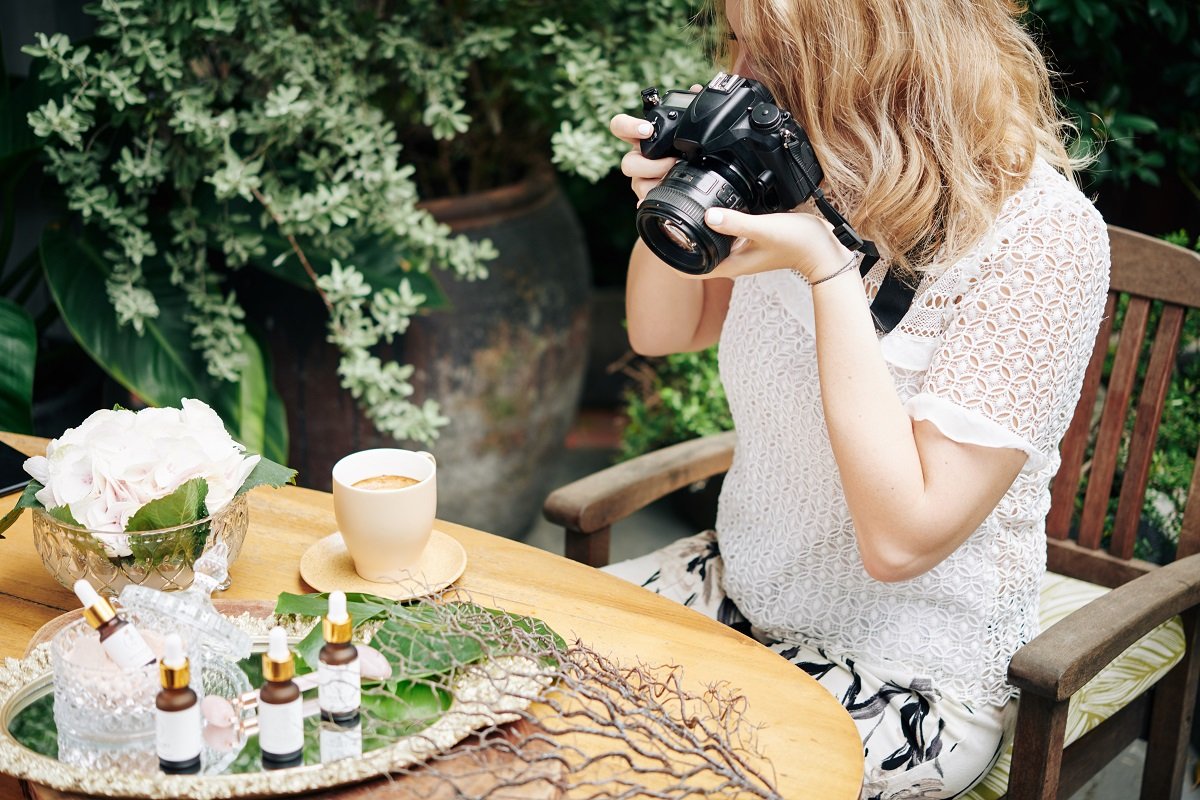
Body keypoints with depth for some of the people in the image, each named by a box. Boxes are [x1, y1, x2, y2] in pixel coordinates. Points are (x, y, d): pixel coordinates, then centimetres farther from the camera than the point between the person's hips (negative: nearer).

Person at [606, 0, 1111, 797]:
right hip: (742, 590, 6)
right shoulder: (800, 171, -5)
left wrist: (825, 266, -30)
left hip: (912, 674, -6)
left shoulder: (1042, 234, -24)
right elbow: (662, 331, 10)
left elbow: (900, 541, -28)